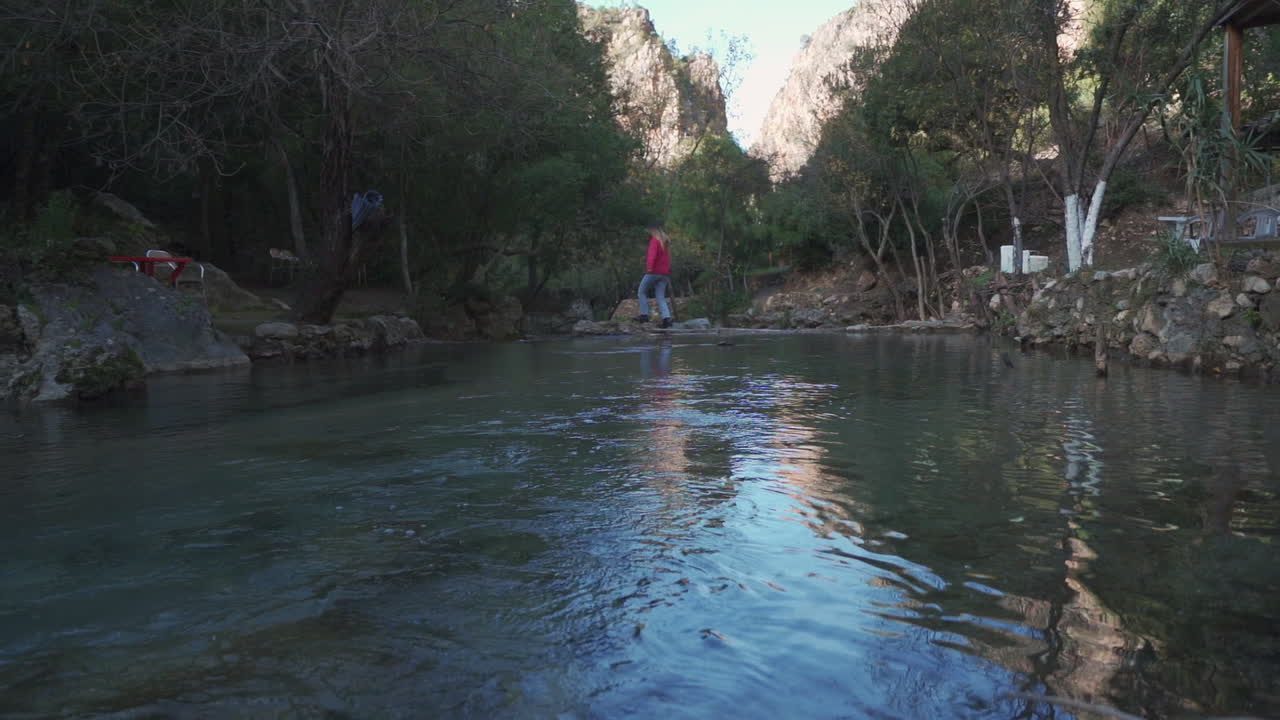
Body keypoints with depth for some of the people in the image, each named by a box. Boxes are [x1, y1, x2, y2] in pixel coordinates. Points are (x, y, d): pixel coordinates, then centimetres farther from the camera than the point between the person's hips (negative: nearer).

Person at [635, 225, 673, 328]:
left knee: (642, 292, 8)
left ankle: (644, 315, 1)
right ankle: (667, 319, -10)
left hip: (653, 272, -7)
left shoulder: (654, 240, -6)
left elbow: (652, 254, -23)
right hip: (664, 273, 7)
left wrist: (649, 267, -34)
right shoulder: (666, 242, 20)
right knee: (660, 297, 5)